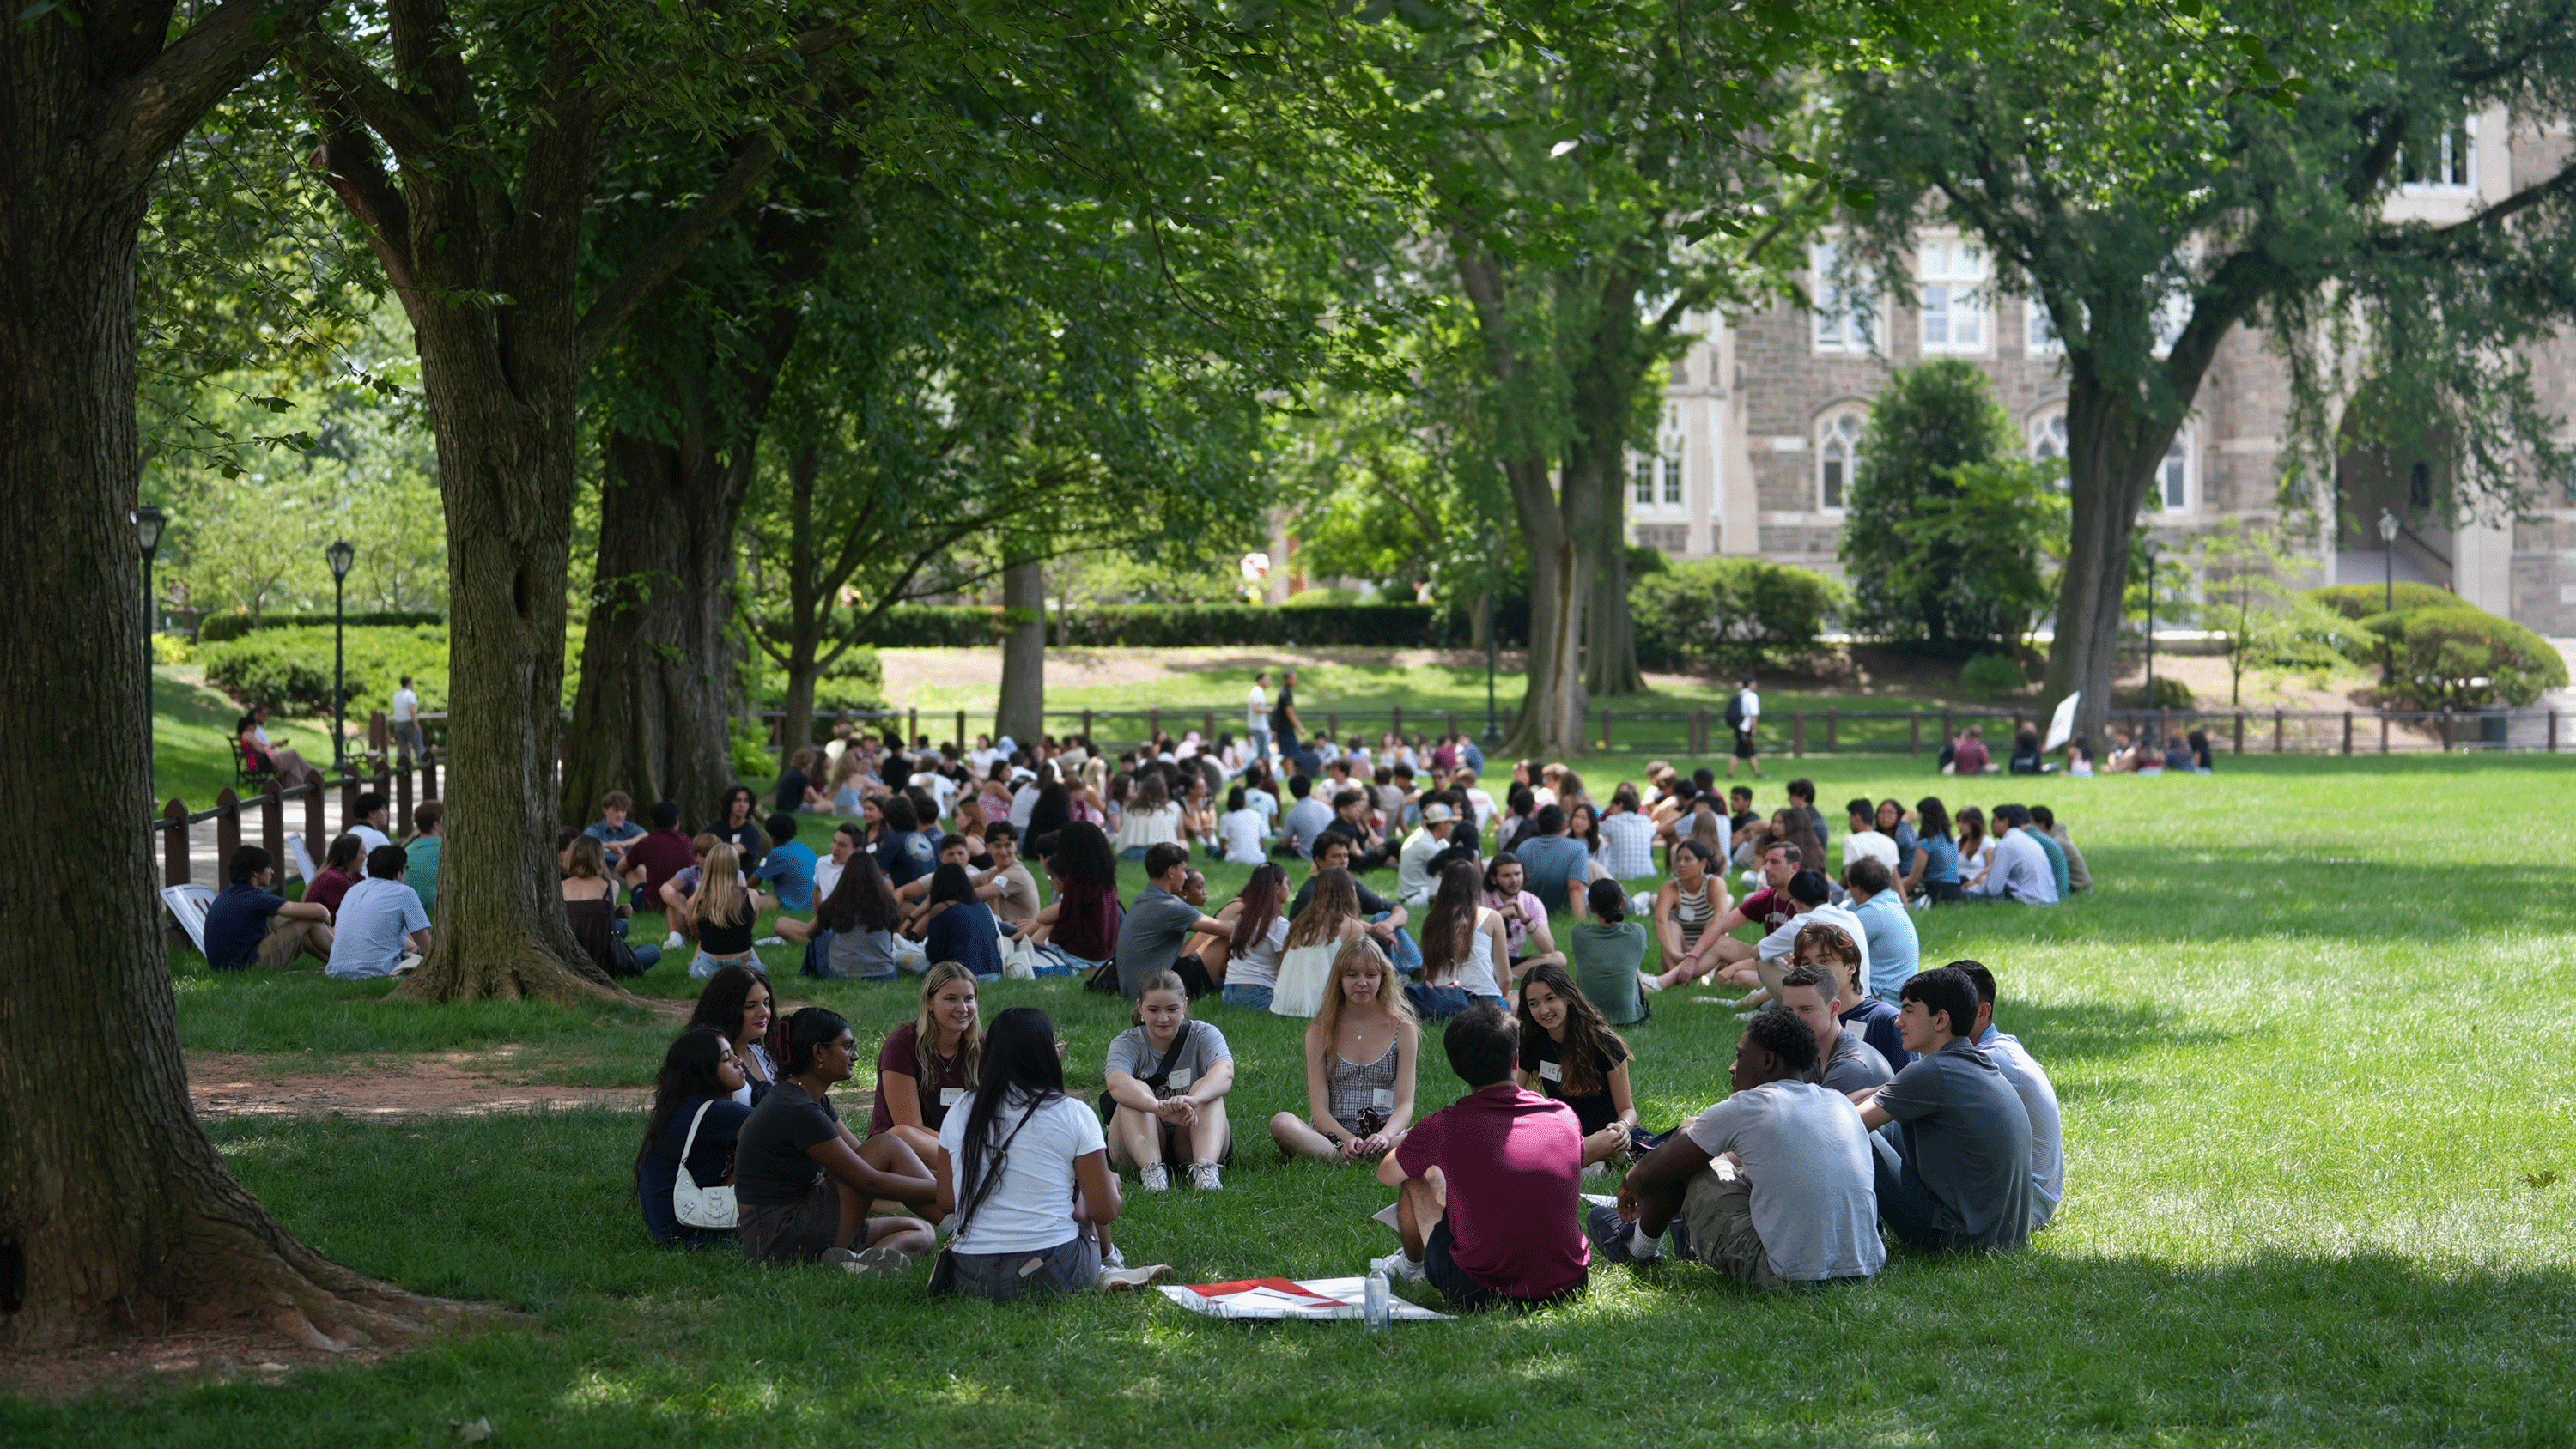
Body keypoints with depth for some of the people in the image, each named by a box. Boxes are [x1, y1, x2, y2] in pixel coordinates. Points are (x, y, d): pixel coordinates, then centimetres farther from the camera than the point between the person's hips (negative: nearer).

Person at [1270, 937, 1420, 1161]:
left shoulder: (1403, 1029, 9)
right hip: (1330, 1137, 0)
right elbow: (1319, 1107, 0)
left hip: (1384, 1134, 0)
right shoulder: (1320, 1032, 9)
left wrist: (1385, 1135, -23)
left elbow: (1405, 1104, 1)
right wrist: (1346, 1139, -23)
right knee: (1281, 1123, -33)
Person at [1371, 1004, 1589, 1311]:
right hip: (1569, 1284, 3)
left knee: (1417, 1179, 18)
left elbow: (1387, 1174, 12)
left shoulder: (1444, 1127, -10)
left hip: (1482, 1294, -3)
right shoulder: (1565, 1117, 0)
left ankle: (1411, 1264, 47)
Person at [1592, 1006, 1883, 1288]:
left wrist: (1629, 1184, 30)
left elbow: (1650, 1175, 5)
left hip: (1786, 1278, -6)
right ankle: (1698, 1237, 52)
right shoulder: (1842, 1105, 10)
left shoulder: (1742, 1110, -7)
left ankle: (1639, 1245, 37)